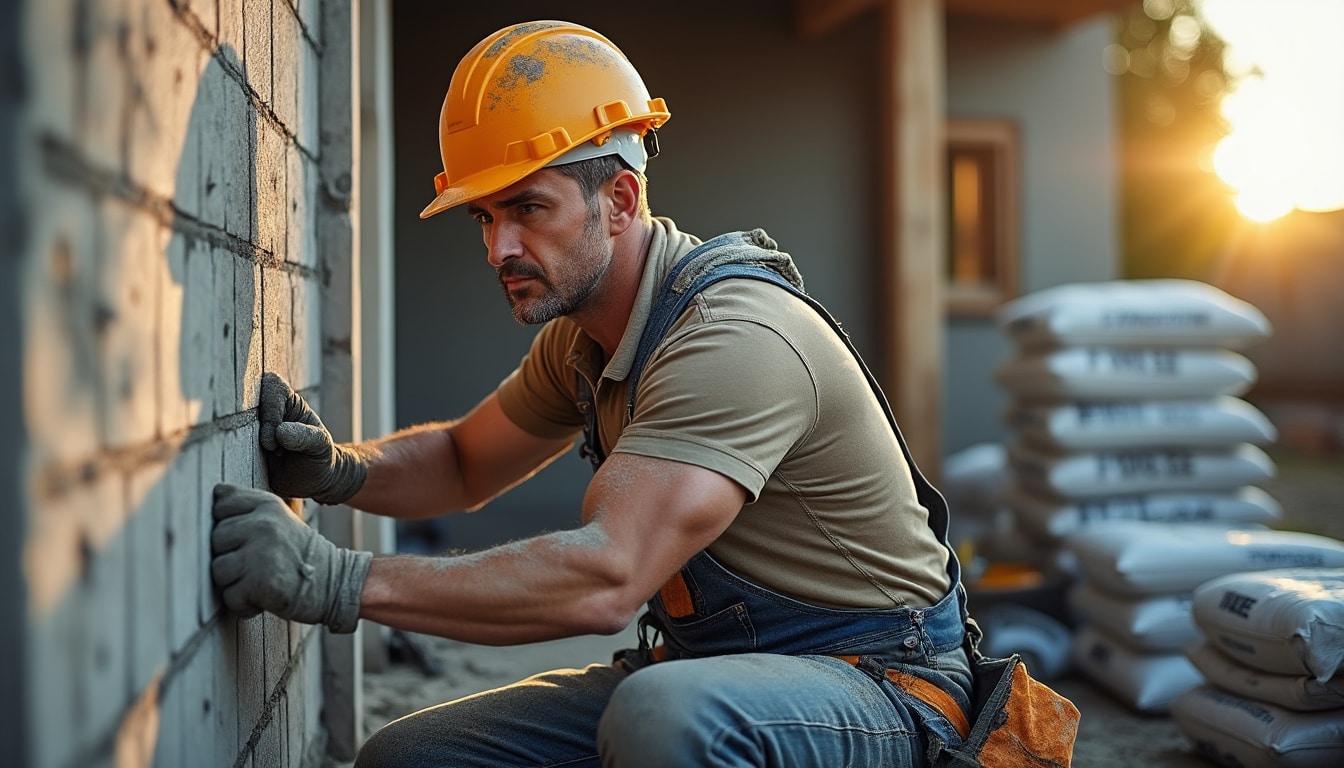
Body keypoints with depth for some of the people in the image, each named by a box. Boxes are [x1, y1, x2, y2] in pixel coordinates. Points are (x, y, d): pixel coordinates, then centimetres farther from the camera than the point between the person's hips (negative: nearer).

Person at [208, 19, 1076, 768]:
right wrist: (340, 469, -5)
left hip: (877, 693, -8)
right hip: (702, 671, 8)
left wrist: (342, 581, -34)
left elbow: (607, 579, -35)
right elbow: (465, 463, 16)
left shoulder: (736, 339, -26)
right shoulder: (582, 331, 5)